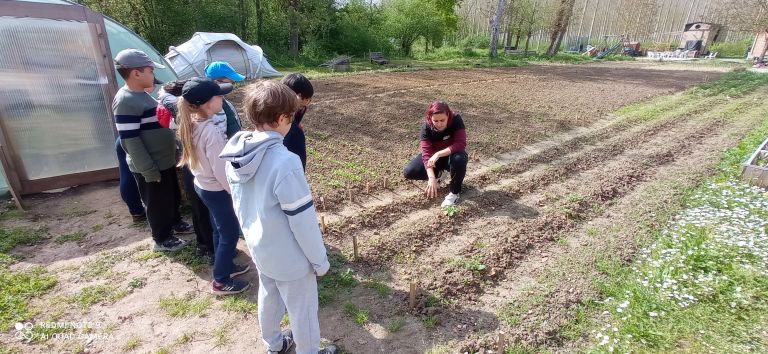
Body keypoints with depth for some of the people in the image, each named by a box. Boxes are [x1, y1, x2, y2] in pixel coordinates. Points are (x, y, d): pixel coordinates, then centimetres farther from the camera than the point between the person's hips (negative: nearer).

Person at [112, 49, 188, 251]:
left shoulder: (141, 95, 7)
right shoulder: (126, 101, -23)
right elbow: (130, 141, -24)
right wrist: (149, 170, -21)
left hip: (164, 161, 9)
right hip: (151, 167, -9)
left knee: (173, 196, 25)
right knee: (157, 204, 10)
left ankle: (174, 222, 46)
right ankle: (162, 239, 28)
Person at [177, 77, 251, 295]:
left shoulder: (191, 124, -1)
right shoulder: (211, 131, -29)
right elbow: (220, 170, -24)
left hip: (201, 184, 9)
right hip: (215, 190, -9)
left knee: (220, 230, 23)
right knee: (230, 233, 7)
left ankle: (225, 265, 41)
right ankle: (221, 281, 21)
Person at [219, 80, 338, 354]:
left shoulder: (236, 155, -8)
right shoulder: (285, 162, -32)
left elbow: (239, 205, 5)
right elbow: (303, 220, -25)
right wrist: (319, 259, -11)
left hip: (258, 248, 8)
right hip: (289, 256, -8)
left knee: (269, 297, 29)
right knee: (302, 309, 16)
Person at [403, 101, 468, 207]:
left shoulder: (456, 120, -26)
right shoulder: (426, 127, -22)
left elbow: (461, 144, -35)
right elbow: (426, 153, -29)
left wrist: (438, 154, -42)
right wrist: (431, 178, -40)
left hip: (451, 155, -2)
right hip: (434, 157, 2)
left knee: (459, 158, -39)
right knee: (409, 172, -18)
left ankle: (455, 192, -15)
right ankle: (437, 173, 11)